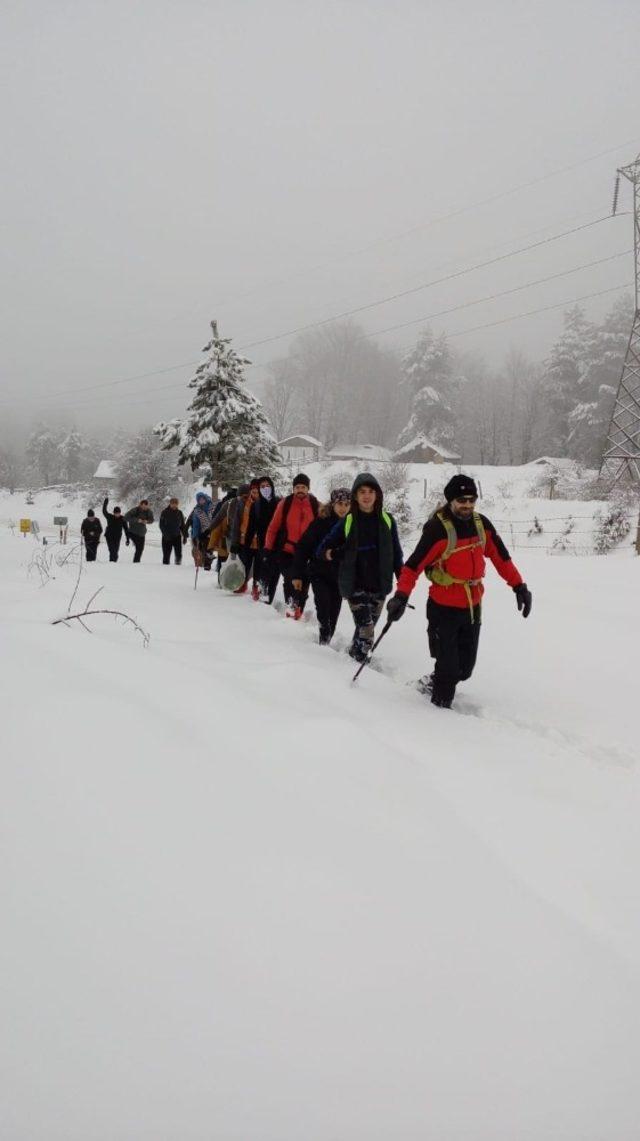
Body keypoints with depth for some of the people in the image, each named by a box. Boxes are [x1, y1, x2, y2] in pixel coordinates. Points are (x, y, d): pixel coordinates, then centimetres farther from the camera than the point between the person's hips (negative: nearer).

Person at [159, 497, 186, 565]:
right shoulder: (165, 512, -2)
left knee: (178, 554, -6)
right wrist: (165, 534, -17)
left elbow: (183, 526, 14)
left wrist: (184, 536, 9)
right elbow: (161, 524, -5)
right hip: (167, 538, -2)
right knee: (166, 554, 0)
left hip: (177, 537, 2)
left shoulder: (179, 513, 8)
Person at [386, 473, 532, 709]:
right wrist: (401, 596, -26)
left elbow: (501, 557, 9)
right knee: (448, 666, 0)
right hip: (444, 609, -6)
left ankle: (434, 683, 39)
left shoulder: (482, 524, 1)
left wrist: (518, 586, 8)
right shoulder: (437, 528, -18)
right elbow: (414, 563, -19)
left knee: (465, 667, 13)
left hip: (473, 607, 6)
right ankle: (441, 704, 23)